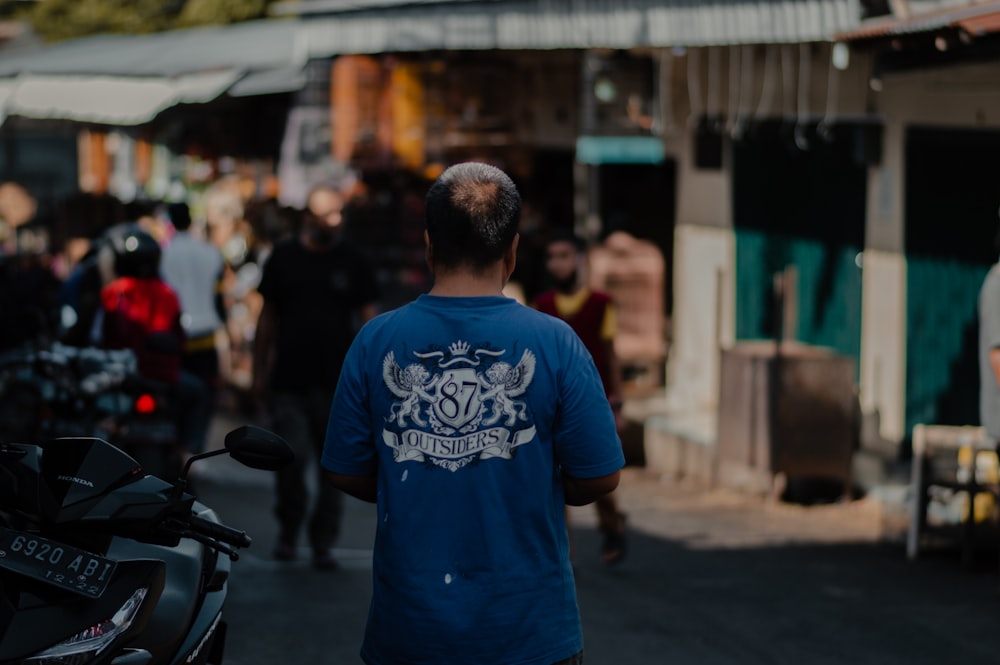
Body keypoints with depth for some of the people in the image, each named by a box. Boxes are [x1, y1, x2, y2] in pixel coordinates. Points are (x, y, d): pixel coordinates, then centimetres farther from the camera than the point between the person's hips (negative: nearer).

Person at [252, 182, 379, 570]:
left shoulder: (353, 262, 4)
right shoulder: (284, 257, 6)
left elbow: (368, 321, 6)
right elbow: (267, 318, 13)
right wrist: (259, 373, 11)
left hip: (337, 382, 0)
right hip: (289, 380, 0)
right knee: (291, 457, -10)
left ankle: (322, 543, 14)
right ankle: (288, 529, 13)